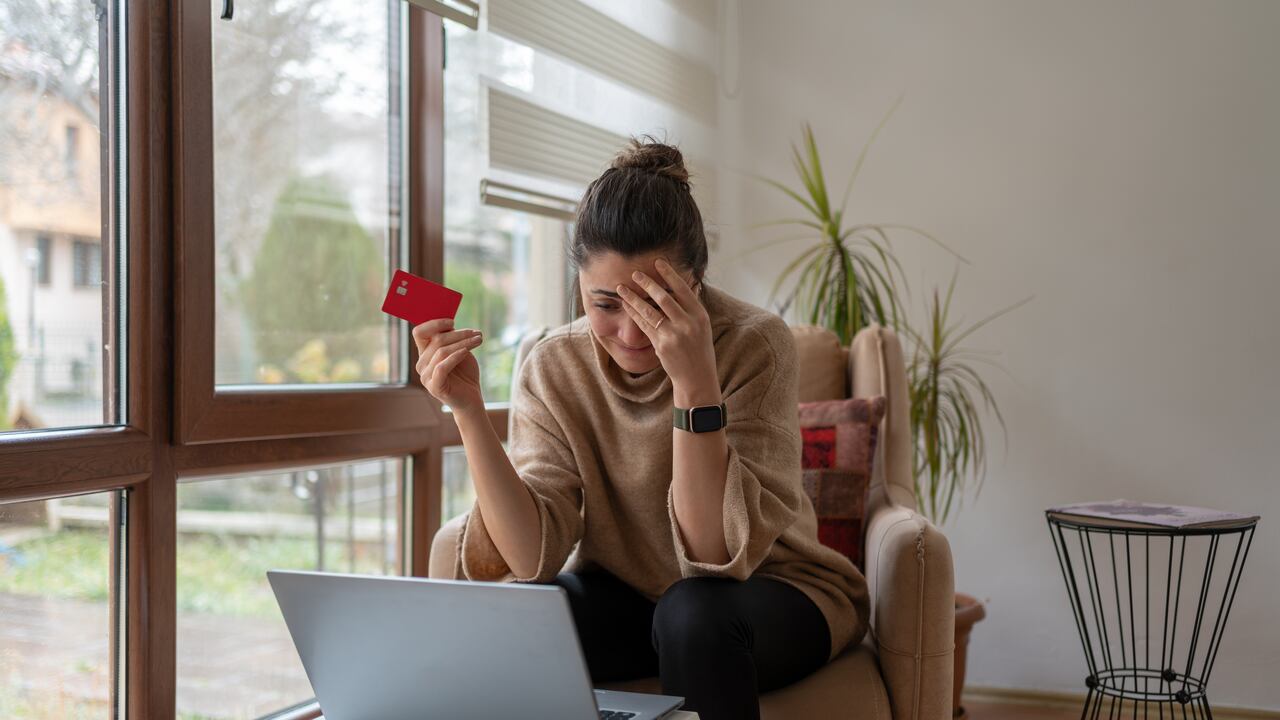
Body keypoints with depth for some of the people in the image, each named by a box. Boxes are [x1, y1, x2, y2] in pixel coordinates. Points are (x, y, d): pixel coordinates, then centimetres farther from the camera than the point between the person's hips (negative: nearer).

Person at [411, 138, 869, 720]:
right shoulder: (552, 367, -11)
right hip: (627, 596, 2)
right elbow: (534, 558, -19)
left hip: (774, 592, -2)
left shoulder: (754, 344, -21)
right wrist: (468, 411, -28)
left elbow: (720, 554, -28)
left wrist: (696, 382, -37)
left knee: (694, 610, -34)